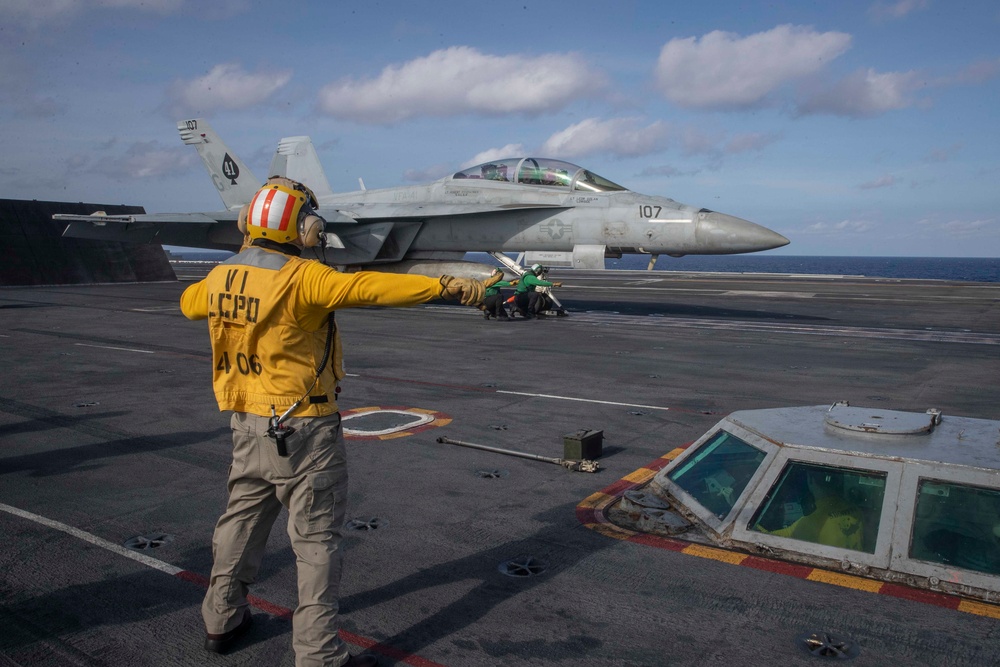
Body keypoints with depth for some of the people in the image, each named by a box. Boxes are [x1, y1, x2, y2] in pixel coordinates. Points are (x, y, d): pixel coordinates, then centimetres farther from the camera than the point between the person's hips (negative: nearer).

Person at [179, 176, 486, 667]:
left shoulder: (219, 277, 3)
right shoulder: (302, 277, -21)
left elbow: (189, 303, 24)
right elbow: (367, 288, -34)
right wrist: (444, 286, -40)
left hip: (247, 424, 8)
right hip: (302, 430, -7)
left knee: (242, 518, 24)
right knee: (316, 539, 4)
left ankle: (221, 619, 40)